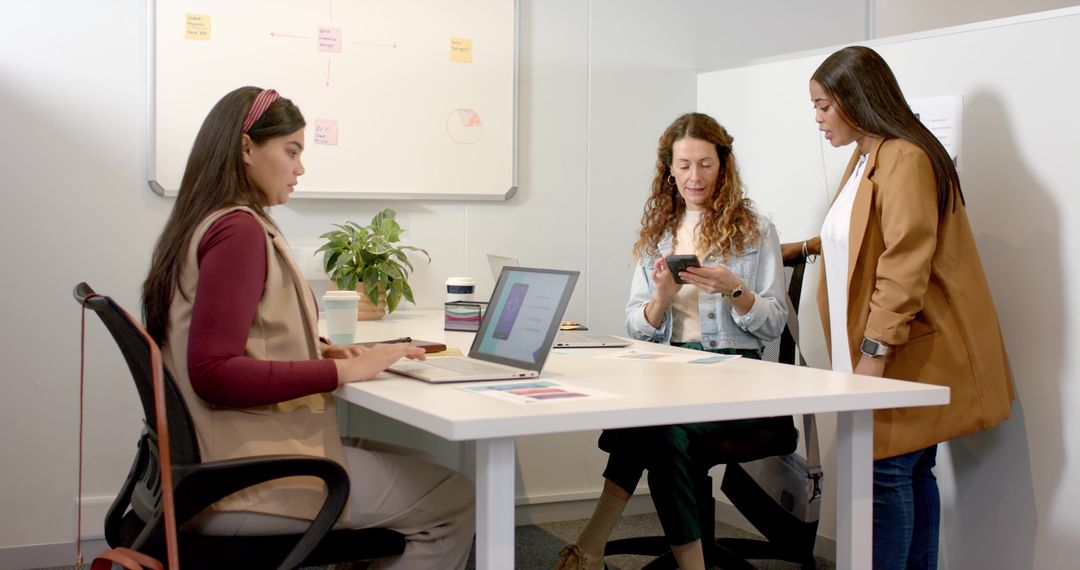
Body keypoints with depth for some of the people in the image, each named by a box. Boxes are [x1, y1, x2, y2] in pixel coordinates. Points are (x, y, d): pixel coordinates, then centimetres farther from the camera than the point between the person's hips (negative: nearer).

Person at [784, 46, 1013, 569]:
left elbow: (905, 263, -20)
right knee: (911, 474, 10)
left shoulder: (905, 158, -13)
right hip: (879, 351, 9)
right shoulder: (866, 158, 15)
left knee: (887, 473, -8)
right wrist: (806, 248, 30)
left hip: (908, 355, -9)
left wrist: (875, 350, -22)